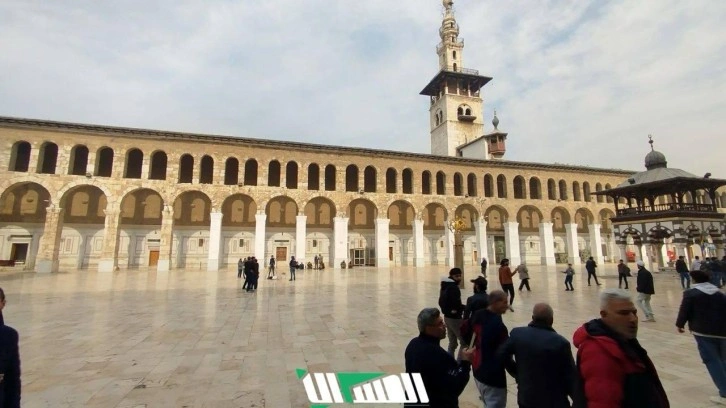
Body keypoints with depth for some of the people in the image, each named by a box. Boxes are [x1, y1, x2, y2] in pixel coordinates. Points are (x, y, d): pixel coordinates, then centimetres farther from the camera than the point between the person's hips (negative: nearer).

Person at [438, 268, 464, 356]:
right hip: (454, 318, -9)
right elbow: (456, 304, -25)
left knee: (452, 342, 18)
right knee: (464, 342, 1)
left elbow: (441, 302, 14)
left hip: (447, 316, 9)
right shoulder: (453, 287, -20)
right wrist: (465, 308, -10)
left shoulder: (445, 286, 9)